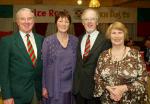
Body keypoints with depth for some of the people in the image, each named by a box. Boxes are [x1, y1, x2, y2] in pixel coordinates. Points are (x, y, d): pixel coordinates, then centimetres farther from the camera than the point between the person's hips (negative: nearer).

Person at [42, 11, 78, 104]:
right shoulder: (48, 41, -5)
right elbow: (44, 64, -3)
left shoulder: (75, 40, 3)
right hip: (54, 85, -2)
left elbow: (77, 63, 8)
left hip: (70, 85, 3)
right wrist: (44, 86, -5)